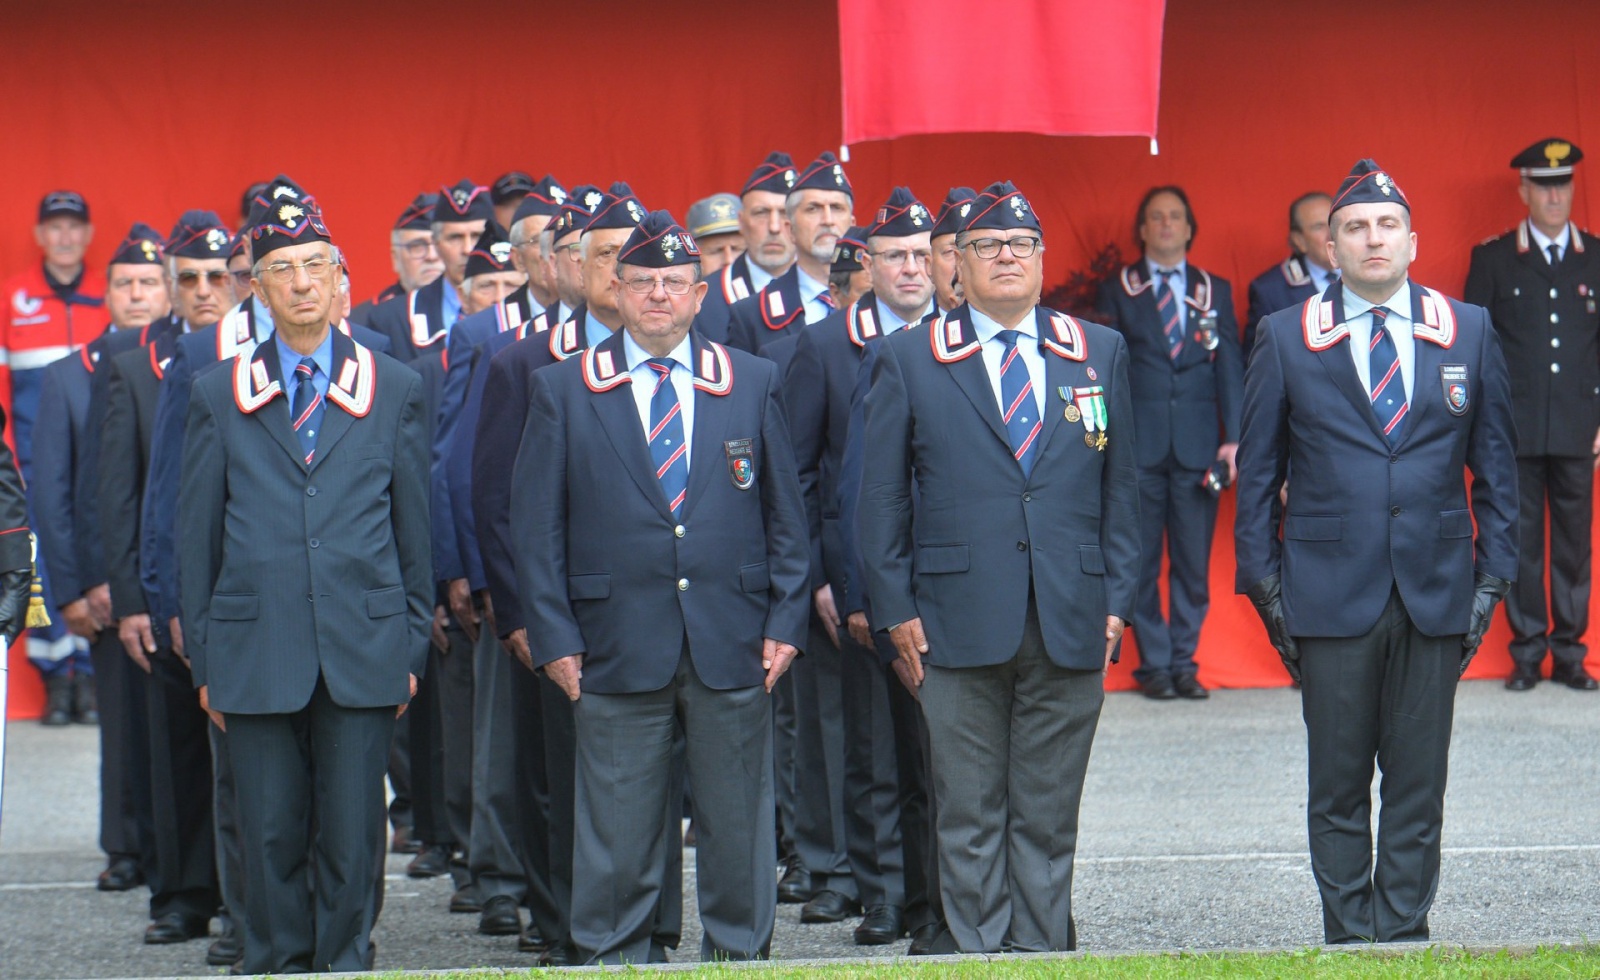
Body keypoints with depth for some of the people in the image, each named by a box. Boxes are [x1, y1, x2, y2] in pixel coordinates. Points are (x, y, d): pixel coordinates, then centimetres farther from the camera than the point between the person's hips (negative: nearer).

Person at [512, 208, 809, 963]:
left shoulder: (752, 384, 10)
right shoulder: (562, 391, 5)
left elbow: (785, 515, 10)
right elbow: (536, 526, 3)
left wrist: (785, 621, 2)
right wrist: (554, 637, -4)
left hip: (733, 647, 1)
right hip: (616, 646, -1)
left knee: (738, 827, 7)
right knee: (616, 838, 2)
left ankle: (740, 954, 19)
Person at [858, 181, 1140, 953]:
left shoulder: (1100, 353, 12)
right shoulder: (908, 358, 6)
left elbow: (1120, 486, 13)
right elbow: (882, 495, 5)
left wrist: (1116, 598, 5)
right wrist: (895, 607, -1)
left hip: (1069, 625, 2)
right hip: (960, 621, -2)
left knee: (1049, 811, 5)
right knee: (970, 812, 2)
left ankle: (1042, 948, 12)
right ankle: (976, 950, 8)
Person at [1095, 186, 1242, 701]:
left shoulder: (1216, 291, 13)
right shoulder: (1117, 292, 8)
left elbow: (1230, 368, 9)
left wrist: (1232, 439, 0)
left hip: (1198, 445, 1)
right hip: (1139, 445, -1)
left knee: (1194, 562, 2)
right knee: (1142, 562, 0)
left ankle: (1183, 662, 10)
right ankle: (1154, 663, 8)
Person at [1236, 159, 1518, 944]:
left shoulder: (1468, 332, 7)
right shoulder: (1286, 338, 3)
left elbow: (1497, 462, 10)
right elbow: (1257, 469, 5)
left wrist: (1493, 574, 4)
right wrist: (1264, 582, -1)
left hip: (1437, 593, 1)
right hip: (1330, 595, -1)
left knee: (1418, 783, 4)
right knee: (1338, 788, 4)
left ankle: (1402, 931, 13)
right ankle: (1348, 935, 13)